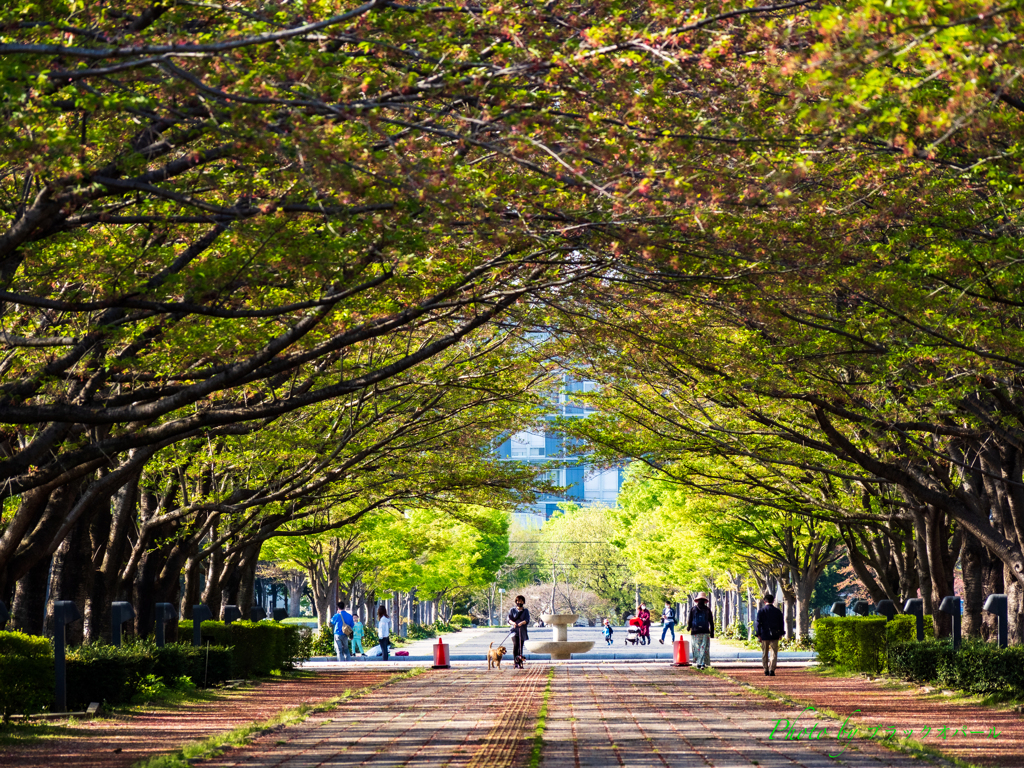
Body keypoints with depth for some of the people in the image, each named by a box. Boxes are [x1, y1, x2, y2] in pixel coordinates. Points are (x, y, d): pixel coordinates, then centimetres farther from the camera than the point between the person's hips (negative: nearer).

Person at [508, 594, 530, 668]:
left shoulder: (525, 611, 9)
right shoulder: (512, 610, 8)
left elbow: (527, 620, -5)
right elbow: (509, 619, 0)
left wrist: (522, 622, -27)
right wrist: (513, 623, -23)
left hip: (523, 631, 2)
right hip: (515, 630, -2)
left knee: (520, 647, 5)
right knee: (515, 644, -23)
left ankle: (520, 663, 15)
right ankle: (515, 662, -21)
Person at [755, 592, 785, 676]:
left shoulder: (761, 611, -3)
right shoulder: (777, 611, 3)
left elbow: (758, 623, -6)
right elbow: (781, 623, 9)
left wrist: (758, 634, -3)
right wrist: (781, 633, 19)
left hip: (764, 635, -1)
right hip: (774, 635, 1)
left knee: (764, 654, 11)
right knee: (774, 653, 2)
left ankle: (766, 671, 13)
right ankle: (772, 670, -11)